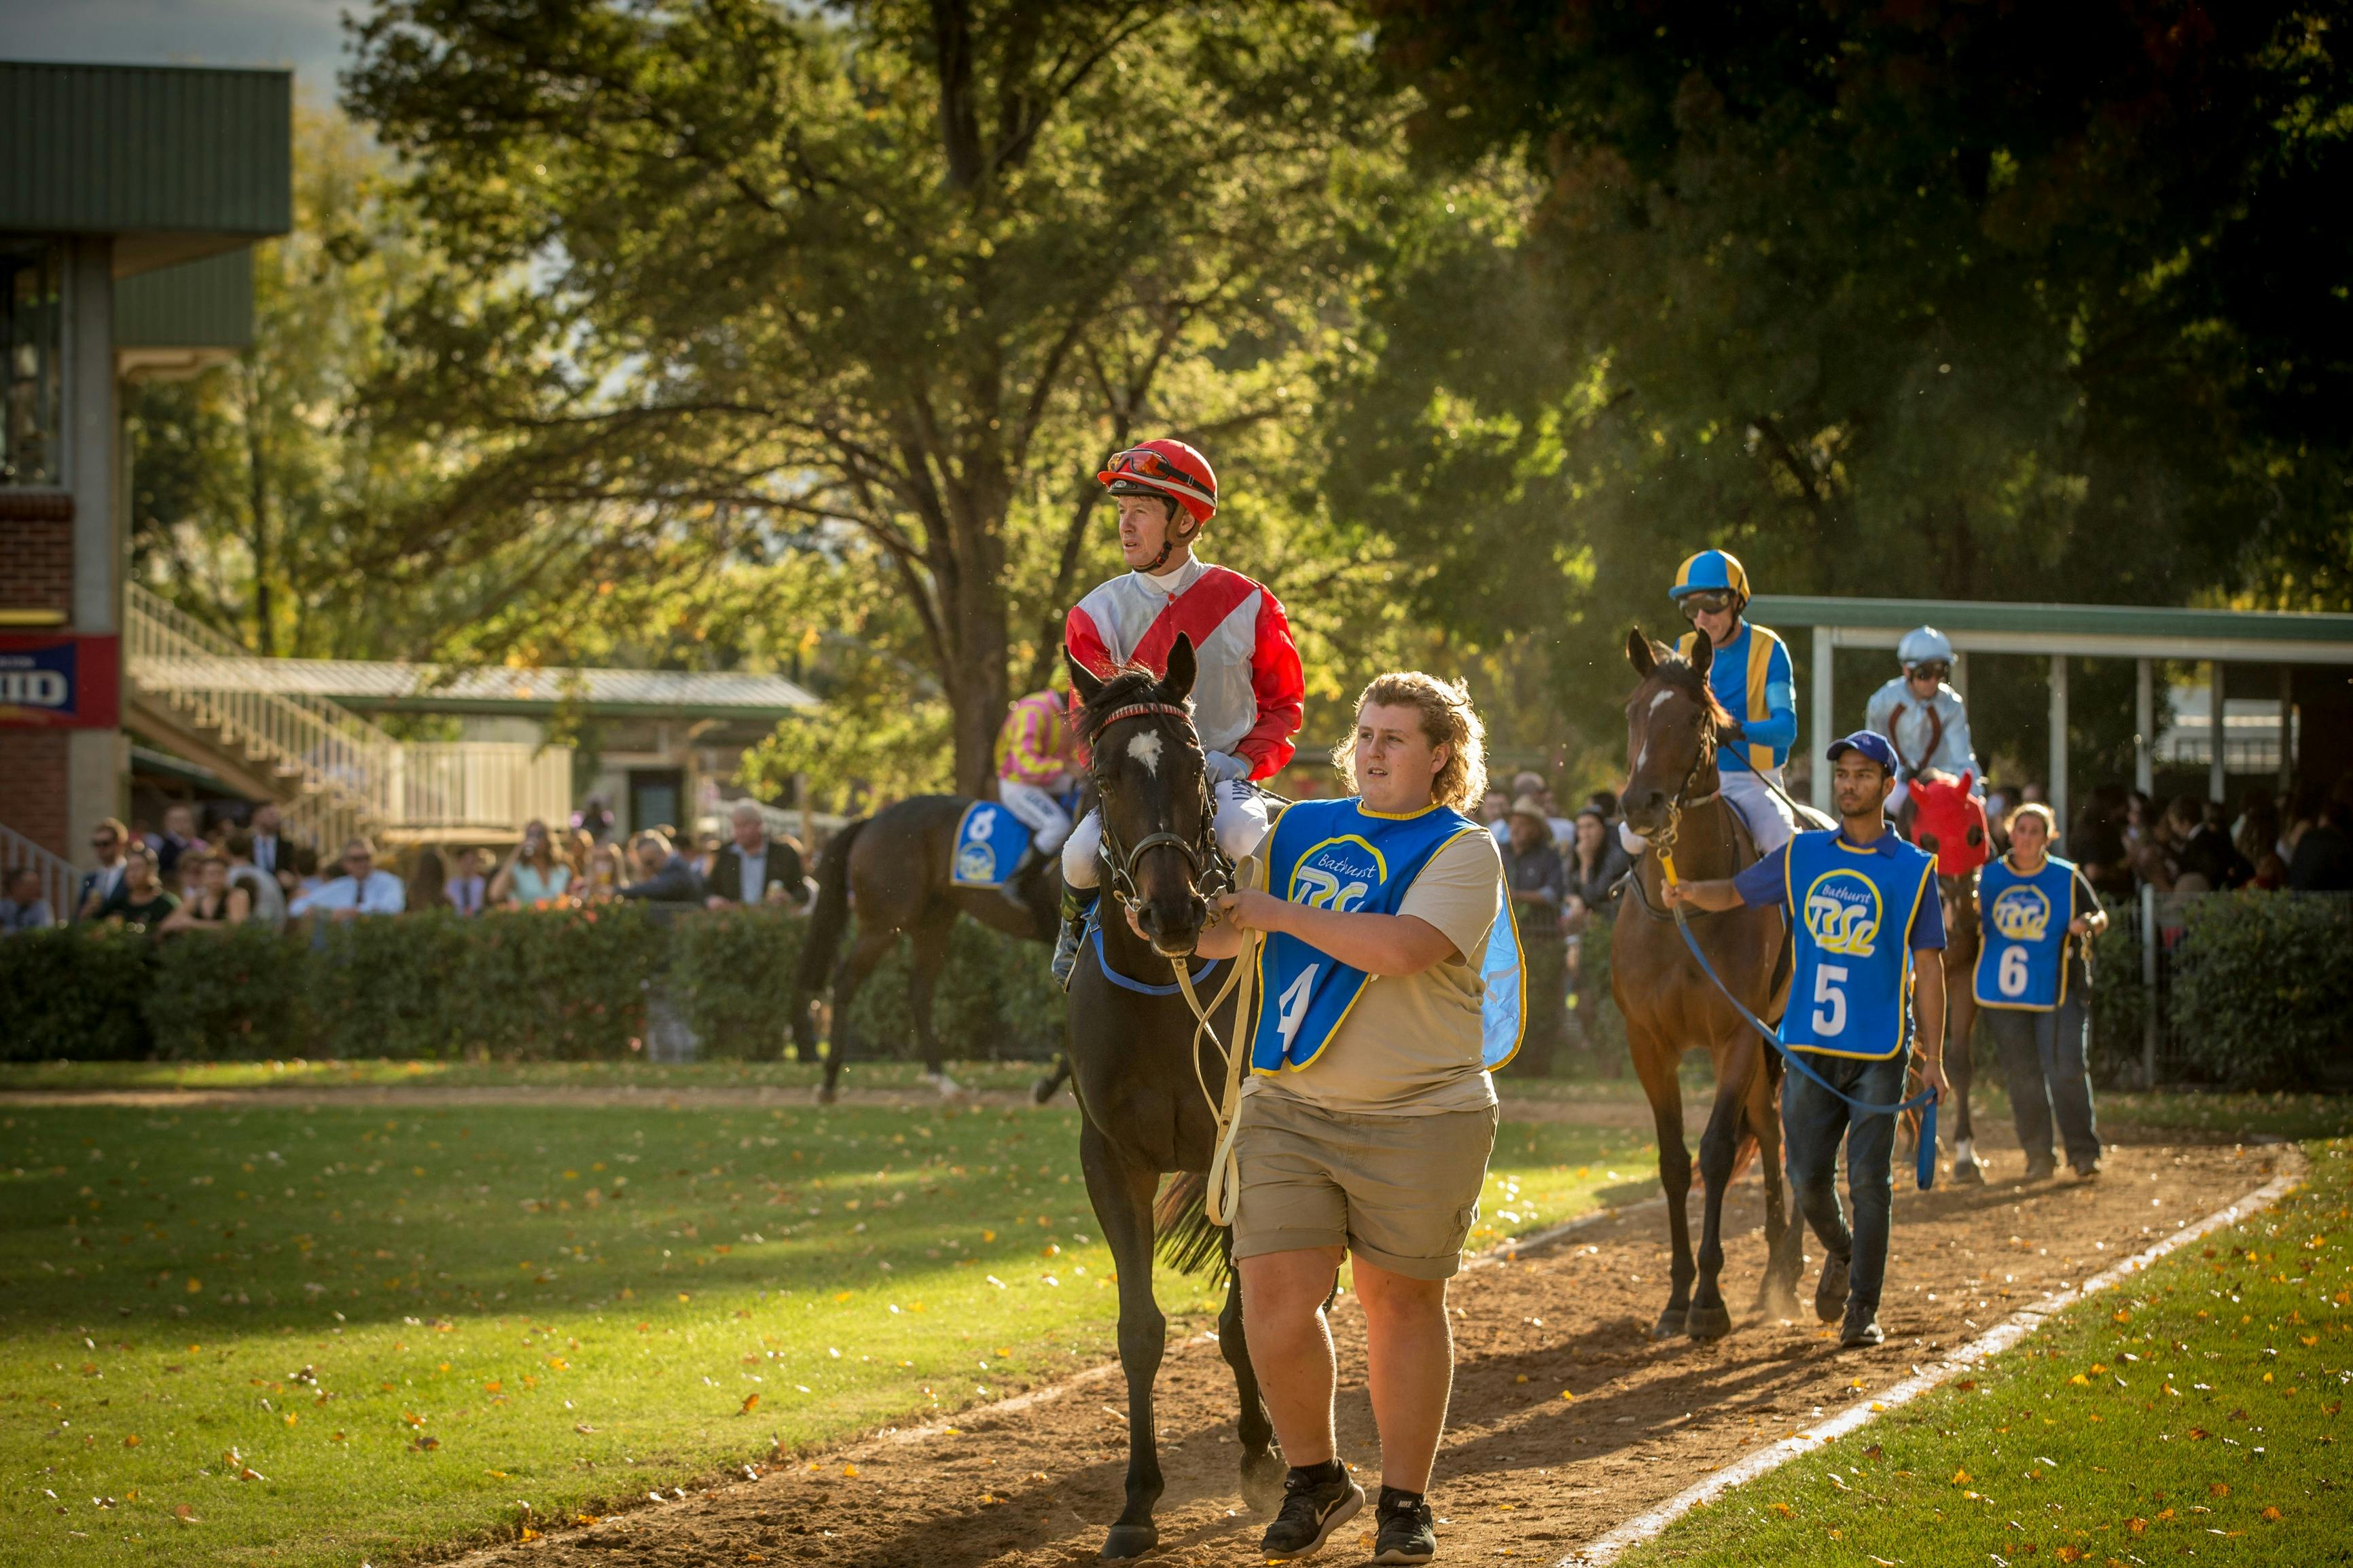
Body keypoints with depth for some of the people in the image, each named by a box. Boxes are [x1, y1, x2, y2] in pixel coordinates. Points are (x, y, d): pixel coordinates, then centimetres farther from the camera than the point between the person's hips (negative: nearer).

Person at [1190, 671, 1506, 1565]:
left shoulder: (1462, 852, -4)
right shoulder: (1301, 833, 11)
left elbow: (1403, 948, -21)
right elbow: (1218, 936, 14)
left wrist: (1279, 914, -17)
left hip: (1419, 1118, -4)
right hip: (1288, 1111, 4)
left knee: (1401, 1301, 6)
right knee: (1274, 1297, -6)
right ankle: (1313, 1479, 15)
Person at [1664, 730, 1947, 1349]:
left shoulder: (1914, 870, 0)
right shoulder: (1801, 856, 7)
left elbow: (1929, 968, 1)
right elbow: (1736, 893, 14)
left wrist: (1933, 1057, -2)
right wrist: (1690, 892, -10)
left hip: (1880, 1052, -2)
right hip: (1809, 1046, 2)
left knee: (1868, 1179, -4)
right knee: (1808, 1179, 3)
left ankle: (1863, 1309, 6)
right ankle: (1840, 1253, 33)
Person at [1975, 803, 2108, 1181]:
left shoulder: (2068, 878, 1)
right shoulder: (1989, 877, 7)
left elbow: (2099, 915, 9)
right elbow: (1975, 922, 17)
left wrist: (2089, 925, -14)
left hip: (2058, 990, -2)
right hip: (2004, 991, 3)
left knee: (2067, 1071, -11)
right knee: (2022, 1075, 5)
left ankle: (2084, 1153, -2)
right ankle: (2038, 1156, 14)